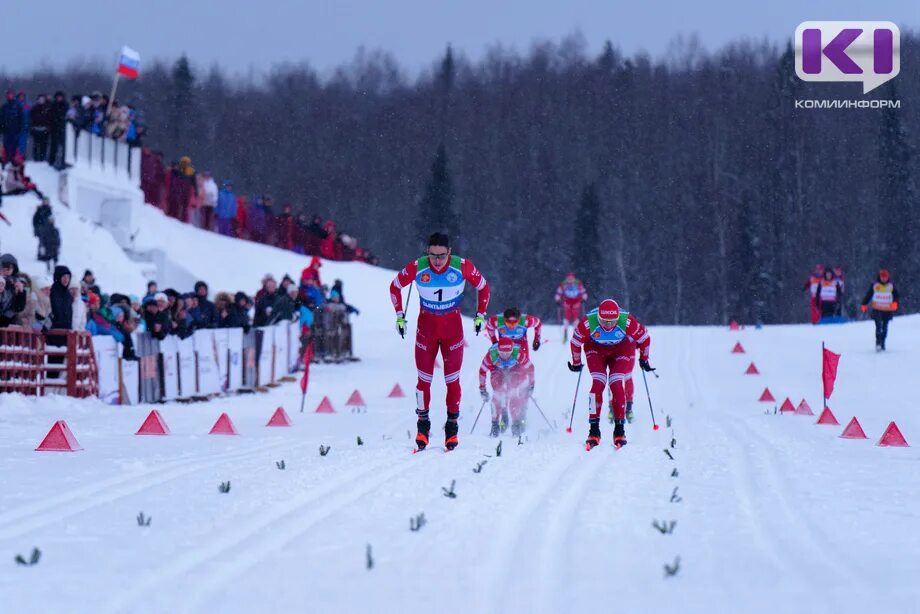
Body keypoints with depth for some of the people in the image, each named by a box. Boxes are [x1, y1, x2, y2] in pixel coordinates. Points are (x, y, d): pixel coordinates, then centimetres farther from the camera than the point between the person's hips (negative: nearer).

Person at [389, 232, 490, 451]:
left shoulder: (463, 266, -16)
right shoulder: (416, 268, -16)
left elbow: (483, 287, 3)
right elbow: (395, 286, 3)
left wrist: (480, 314, 3)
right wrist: (399, 315, 1)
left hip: (453, 328, 0)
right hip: (426, 326, 0)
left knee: (452, 379, -1)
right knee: (424, 379, -2)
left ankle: (452, 425, 8)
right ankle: (423, 424, 9)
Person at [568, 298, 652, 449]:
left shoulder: (627, 322, -34)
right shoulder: (588, 322, -32)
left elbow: (645, 339, -13)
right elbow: (575, 342, -11)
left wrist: (644, 359, 1)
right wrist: (576, 363, 3)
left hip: (622, 350, -1)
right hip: (596, 349, 1)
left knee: (616, 384, -17)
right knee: (598, 384, -16)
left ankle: (619, 430, -9)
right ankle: (594, 430, -12)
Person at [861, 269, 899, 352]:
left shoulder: (891, 286, 3)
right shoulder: (875, 285, -1)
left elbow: (896, 295, 5)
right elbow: (868, 295, 4)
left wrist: (895, 303, -15)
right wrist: (864, 305, -2)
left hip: (887, 310, 2)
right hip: (877, 310, -2)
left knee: (885, 328, 8)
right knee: (878, 326, -15)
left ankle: (882, 344, 19)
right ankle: (878, 343, -19)